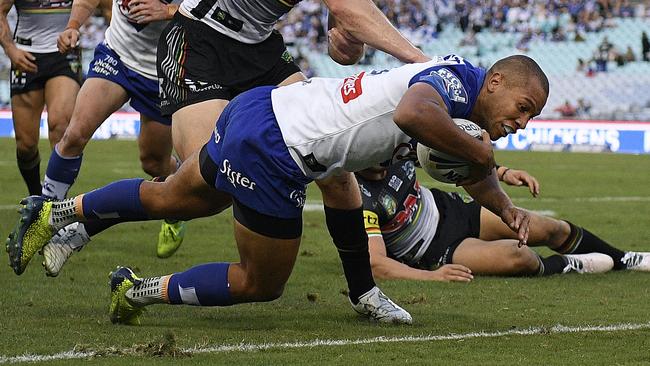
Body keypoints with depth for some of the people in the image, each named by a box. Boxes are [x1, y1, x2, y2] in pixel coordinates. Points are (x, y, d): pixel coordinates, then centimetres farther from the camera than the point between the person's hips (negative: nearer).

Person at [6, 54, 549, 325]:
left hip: (257, 108, 9)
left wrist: (508, 210, 10)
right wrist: (474, 150, -28)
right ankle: (139, 292, 14)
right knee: (260, 285, 7)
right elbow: (412, 113, -42)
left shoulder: (445, 77, 11)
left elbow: (476, 173, 26)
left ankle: (53, 214, 37)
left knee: (171, 200, 29)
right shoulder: (453, 79, -17)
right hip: (269, 149, -9)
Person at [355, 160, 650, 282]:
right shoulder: (359, 197, -32)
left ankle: (621, 259, 34)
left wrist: (502, 173, -5)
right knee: (515, 255, -26)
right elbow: (376, 264, -36)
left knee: (548, 229, 7)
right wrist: (430, 276, -47)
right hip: (432, 252, -7)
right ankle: (564, 266, 10)